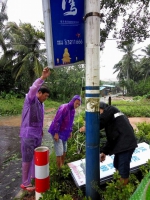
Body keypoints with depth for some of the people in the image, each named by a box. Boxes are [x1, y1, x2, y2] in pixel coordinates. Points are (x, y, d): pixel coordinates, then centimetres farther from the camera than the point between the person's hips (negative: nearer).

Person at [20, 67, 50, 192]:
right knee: (27, 159, 3)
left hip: (37, 134, 8)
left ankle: (34, 175, 41)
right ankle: (25, 183, 18)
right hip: (28, 135, -8)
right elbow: (33, 89, -34)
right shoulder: (30, 99, -13)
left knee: (36, 156, 21)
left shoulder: (41, 104, 10)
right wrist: (42, 78, -46)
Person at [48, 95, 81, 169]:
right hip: (57, 132, -8)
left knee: (64, 151, 17)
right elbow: (57, 120, -24)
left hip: (64, 132, 8)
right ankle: (59, 169, 13)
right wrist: (56, 133, -23)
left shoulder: (73, 110, 1)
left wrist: (70, 131, 15)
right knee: (59, 152, -4)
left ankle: (62, 166, 36)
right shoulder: (64, 108, -23)